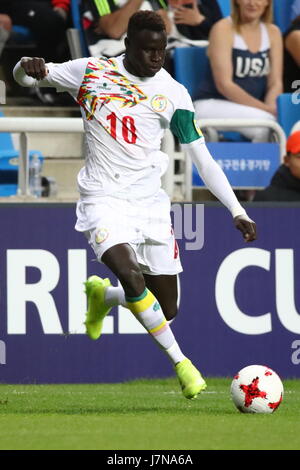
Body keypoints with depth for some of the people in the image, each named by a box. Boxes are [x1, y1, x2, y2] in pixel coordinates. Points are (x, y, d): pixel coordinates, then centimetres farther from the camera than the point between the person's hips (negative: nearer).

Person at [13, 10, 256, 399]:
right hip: (103, 198, -3)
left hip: (150, 202, 3)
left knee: (167, 310, 2)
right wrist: (30, 68, -23)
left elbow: (203, 160, 5)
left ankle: (103, 296, 33)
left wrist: (237, 211, -2)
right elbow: (25, 75, 4)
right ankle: (180, 362, -19)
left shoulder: (173, 93, 3)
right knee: (130, 275, -30)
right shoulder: (92, 72, -1)